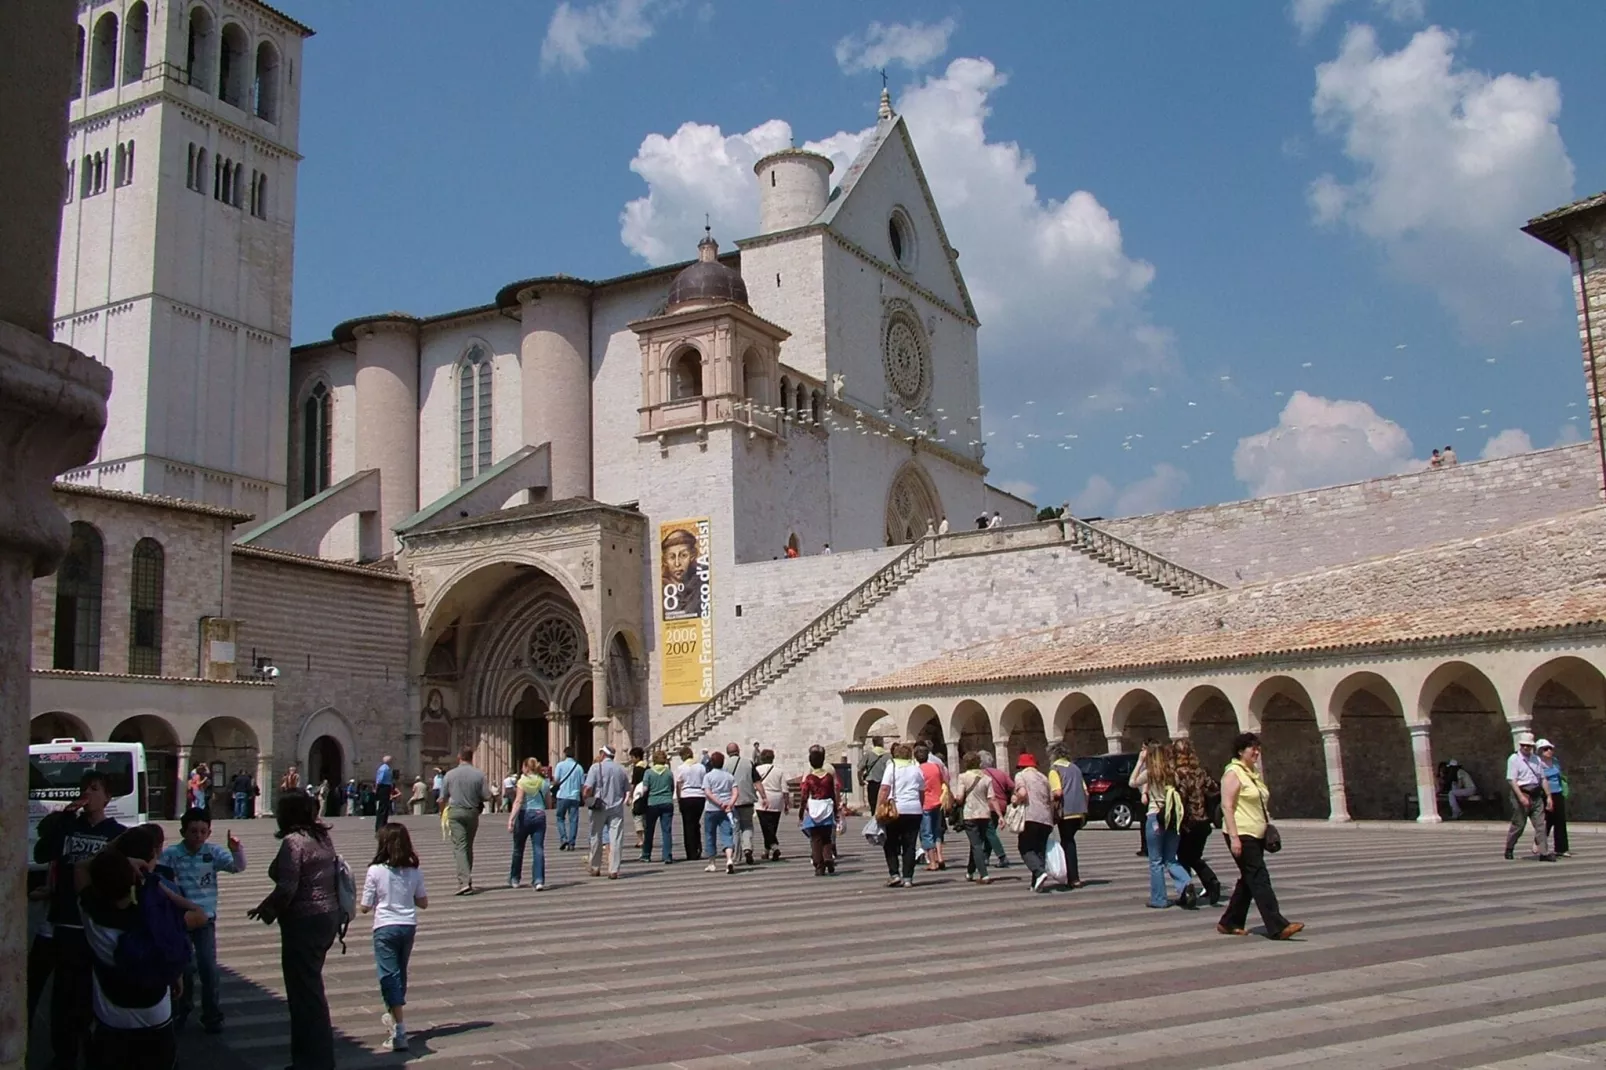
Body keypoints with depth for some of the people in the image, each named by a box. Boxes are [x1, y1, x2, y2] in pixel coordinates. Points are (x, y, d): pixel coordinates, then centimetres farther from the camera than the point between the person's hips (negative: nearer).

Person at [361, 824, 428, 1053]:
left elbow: (364, 907, -8)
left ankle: (399, 1029, -16)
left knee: (389, 976, -5)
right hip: (409, 926, 5)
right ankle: (394, 1016, 42)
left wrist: (359, 901, 13)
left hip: (385, 927, -4)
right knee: (400, 973, 22)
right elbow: (423, 902, 5)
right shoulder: (414, 871, -1)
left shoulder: (375, 871, -12)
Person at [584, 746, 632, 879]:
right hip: (617, 808, 2)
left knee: (596, 838, 13)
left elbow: (588, 788, -14)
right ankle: (613, 871, -5)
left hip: (600, 807, -2)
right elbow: (627, 790, 11)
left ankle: (595, 868, 22)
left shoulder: (596, 767, -5)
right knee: (616, 839, 0)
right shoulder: (621, 769, 7)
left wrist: (587, 800, 1)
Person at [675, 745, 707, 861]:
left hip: (686, 797, -3)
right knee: (696, 824, 16)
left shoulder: (681, 768, -4)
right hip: (700, 797, 3)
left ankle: (692, 854, 1)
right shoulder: (701, 767, 6)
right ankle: (698, 850, 7)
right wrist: (706, 798, 13)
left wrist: (678, 800, 4)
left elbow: (678, 786, -4)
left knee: (688, 826, 3)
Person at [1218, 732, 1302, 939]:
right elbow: (1227, 806, -17)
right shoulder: (1233, 773, -11)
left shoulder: (1255, 773, 17)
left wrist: (1268, 825, 16)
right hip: (1242, 835, -10)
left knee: (1248, 880, 11)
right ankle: (1278, 926, -17)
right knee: (1260, 879, -13)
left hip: (1257, 835, 10)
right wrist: (1234, 837, -22)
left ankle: (1229, 923, 20)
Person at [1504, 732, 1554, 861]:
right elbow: (1512, 780, -12)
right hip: (1521, 794, -5)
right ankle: (1509, 850, 17)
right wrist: (1521, 797, -21)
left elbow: (1542, 779, 18)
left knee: (1540, 824, -1)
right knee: (1518, 824, 1)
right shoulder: (1514, 759, -5)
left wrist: (1548, 796, 11)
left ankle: (1544, 853, -2)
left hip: (1536, 796, 5)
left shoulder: (1536, 759, 14)